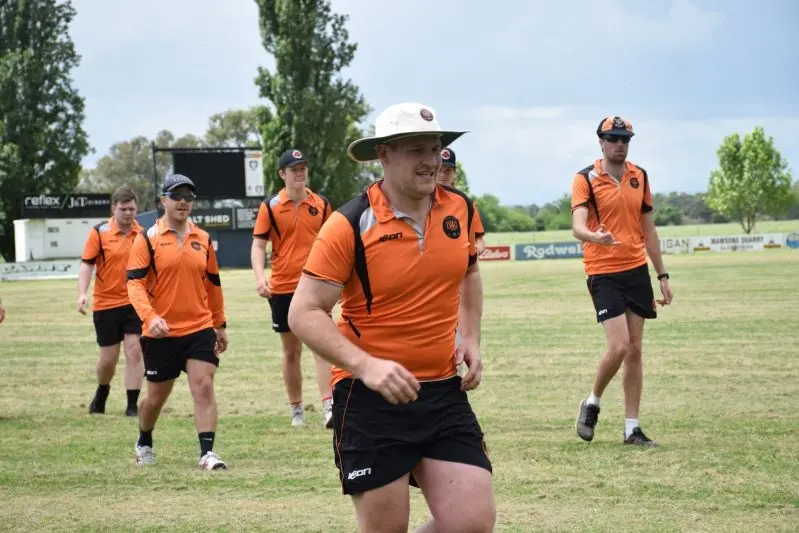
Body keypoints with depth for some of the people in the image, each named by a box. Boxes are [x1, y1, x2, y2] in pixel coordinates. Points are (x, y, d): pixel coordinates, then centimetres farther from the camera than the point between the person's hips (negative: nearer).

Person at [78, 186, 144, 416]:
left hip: (135, 303, 1)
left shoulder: (143, 233, 1)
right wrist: (83, 293, -20)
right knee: (108, 358, 6)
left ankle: (132, 405, -3)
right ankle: (101, 394, 36)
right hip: (106, 304, -1)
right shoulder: (99, 232, -7)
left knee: (134, 351, -9)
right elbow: (86, 264, -8)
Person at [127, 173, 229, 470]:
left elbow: (213, 284, 17)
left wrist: (220, 325, 19)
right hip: (161, 333, -2)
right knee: (157, 396, 12)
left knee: (204, 388, -11)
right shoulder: (148, 239, -5)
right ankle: (144, 444, 36)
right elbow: (135, 283, -12)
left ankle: (207, 453, -12)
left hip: (200, 329, 2)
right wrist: (150, 317, -26)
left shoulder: (203, 239, 8)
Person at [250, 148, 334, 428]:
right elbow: (258, 245, -2)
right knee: (291, 351, 9)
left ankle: (329, 407, -19)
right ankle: (297, 410, 20)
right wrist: (260, 276, -18)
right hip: (282, 287, 0)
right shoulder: (270, 206, -1)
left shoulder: (321, 204, 5)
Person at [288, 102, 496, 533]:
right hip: (369, 398, -4)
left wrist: (471, 339, 11)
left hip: (443, 392, 5)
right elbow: (304, 313, -13)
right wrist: (365, 366, -26)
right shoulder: (350, 224, -13)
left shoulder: (460, 209, 3)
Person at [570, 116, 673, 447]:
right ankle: (592, 403, 12)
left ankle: (632, 428, 10)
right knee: (619, 346, -15)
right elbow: (578, 226, -19)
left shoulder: (639, 177, 10)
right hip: (603, 273, -5)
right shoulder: (586, 179, -6)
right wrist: (595, 236, -42)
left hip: (636, 270, 5)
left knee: (635, 350, 5)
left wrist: (662, 275, 15)